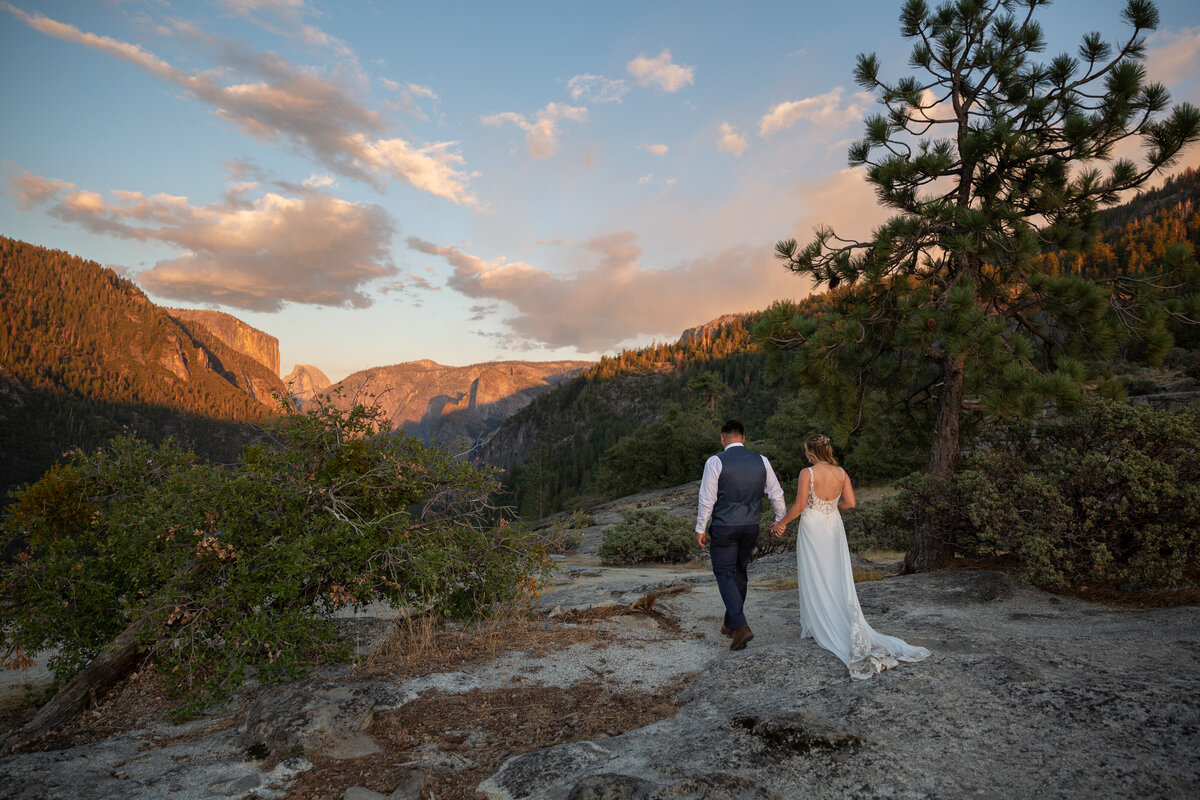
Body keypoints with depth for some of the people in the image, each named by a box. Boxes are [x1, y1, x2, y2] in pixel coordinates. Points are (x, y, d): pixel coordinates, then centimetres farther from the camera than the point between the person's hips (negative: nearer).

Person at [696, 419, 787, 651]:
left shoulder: (715, 462, -11)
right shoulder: (761, 461, 1)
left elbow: (707, 499, -10)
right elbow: (776, 494, 8)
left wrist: (700, 529, -1)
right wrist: (781, 519, 23)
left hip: (724, 527, -5)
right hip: (751, 527, 5)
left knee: (725, 574, 3)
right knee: (739, 572, 18)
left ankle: (740, 626, -11)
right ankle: (731, 624, 28)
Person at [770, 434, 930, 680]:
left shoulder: (807, 473, -14)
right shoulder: (841, 473, 0)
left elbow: (799, 506, -15)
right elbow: (850, 502, 1)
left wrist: (782, 522, -1)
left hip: (812, 526, -5)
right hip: (834, 525, 5)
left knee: (814, 577, 7)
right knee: (838, 576, 12)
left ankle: (817, 624, 16)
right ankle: (847, 624, 16)